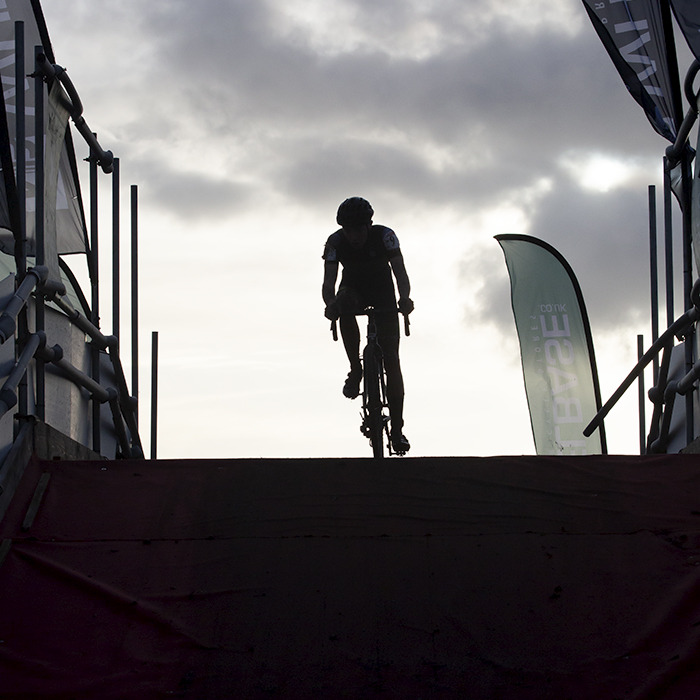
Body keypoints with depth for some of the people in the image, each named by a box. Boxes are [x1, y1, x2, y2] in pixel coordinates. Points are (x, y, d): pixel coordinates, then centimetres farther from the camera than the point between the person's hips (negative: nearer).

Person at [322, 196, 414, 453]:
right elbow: (328, 280, -30)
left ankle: (397, 429, -8)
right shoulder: (335, 242, -23)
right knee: (345, 308, -39)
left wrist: (405, 298, -55)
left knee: (391, 359, -10)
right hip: (353, 288, 1)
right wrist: (330, 304, -53)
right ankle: (355, 370, -20)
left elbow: (400, 271, -34)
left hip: (383, 292, -1)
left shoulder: (384, 236, -26)